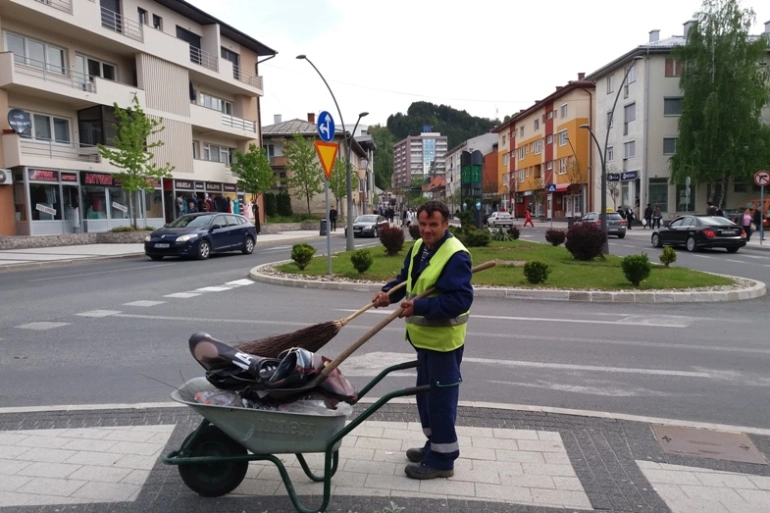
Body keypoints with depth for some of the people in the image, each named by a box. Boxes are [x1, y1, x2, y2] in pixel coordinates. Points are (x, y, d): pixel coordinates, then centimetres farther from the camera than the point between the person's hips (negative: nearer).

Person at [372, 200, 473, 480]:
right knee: (425, 392, 20)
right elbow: (406, 278, 17)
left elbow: (461, 299, -27)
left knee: (441, 397, 0)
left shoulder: (456, 255, -21)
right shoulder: (419, 247, 8)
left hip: (443, 339, -10)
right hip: (424, 336, 10)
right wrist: (388, 292, -3)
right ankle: (435, 444, 38)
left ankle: (443, 459, 15)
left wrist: (420, 306, -31)